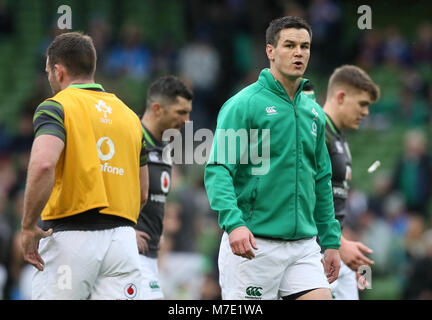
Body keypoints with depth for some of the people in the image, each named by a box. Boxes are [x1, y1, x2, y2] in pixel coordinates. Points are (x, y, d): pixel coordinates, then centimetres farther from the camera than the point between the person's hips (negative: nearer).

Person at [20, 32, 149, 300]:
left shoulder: (55, 108, -3)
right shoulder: (129, 115, 17)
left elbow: (42, 165, -22)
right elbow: (142, 194, 21)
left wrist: (28, 225, -15)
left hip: (70, 238, -5)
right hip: (123, 240, 5)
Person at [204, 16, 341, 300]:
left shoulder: (314, 113, 15)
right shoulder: (243, 105, -6)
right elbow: (218, 170, -13)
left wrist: (331, 240, 18)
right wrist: (233, 223, -28)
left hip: (303, 244, 6)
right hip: (254, 244, -6)